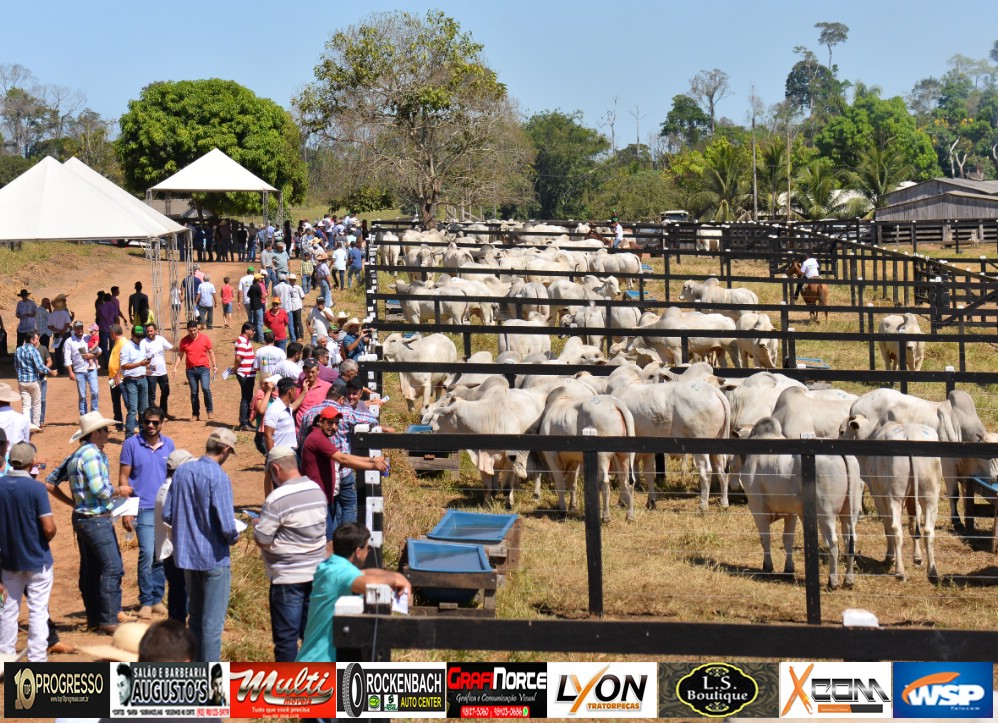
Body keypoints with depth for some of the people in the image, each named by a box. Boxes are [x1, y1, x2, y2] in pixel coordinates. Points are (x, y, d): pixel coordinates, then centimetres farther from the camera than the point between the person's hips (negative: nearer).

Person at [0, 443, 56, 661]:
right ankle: (37, 658, 4)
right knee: (38, 611, 3)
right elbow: (49, 528, -19)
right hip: (37, 559, -4)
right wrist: (44, 541, 2)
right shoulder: (35, 488, -17)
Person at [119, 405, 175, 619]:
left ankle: (157, 599, 16)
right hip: (144, 509, -4)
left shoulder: (168, 444, 9)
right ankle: (146, 601, 0)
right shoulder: (132, 444, -2)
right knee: (147, 555, -10)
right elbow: (123, 478, -1)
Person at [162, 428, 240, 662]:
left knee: (196, 617, 19)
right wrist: (234, 537, -2)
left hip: (187, 555, 7)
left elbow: (167, 515, 6)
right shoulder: (219, 478, -19)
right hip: (214, 557, -7)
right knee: (213, 622, 1)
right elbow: (227, 526, -23)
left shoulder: (181, 471, 2)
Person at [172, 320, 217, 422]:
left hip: (203, 368, -2)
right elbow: (180, 355, 9)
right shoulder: (184, 341, 4)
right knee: (194, 392, 5)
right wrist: (175, 368, -1)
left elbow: (211, 352, 8)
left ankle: (210, 410, -1)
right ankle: (196, 414, 13)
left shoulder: (204, 338, 1)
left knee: (206, 388, -18)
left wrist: (214, 365, 2)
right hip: (191, 370, 2)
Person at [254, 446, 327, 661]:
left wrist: (258, 525, 3)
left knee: (286, 637, 2)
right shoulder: (317, 491, 3)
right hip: (316, 572, 7)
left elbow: (261, 540, -18)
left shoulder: (277, 499, -20)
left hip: (288, 578, -7)